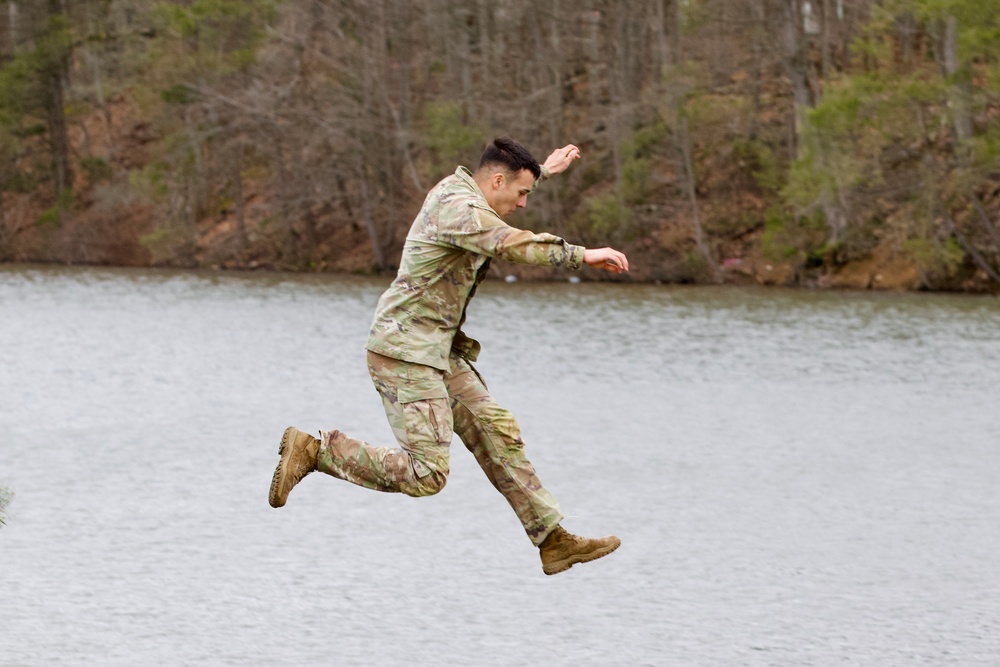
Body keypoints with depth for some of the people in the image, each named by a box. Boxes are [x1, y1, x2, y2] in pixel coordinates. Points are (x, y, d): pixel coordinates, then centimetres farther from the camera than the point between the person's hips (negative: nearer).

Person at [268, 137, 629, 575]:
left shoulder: (458, 191, 13)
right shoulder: (458, 208, -18)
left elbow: (496, 190, 40)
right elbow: (513, 244, -34)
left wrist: (545, 170, 48)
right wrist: (581, 255, -31)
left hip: (439, 355, 11)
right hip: (405, 355, -11)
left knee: (498, 437, 7)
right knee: (426, 474, -14)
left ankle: (554, 542, 10)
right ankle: (313, 451, -7)